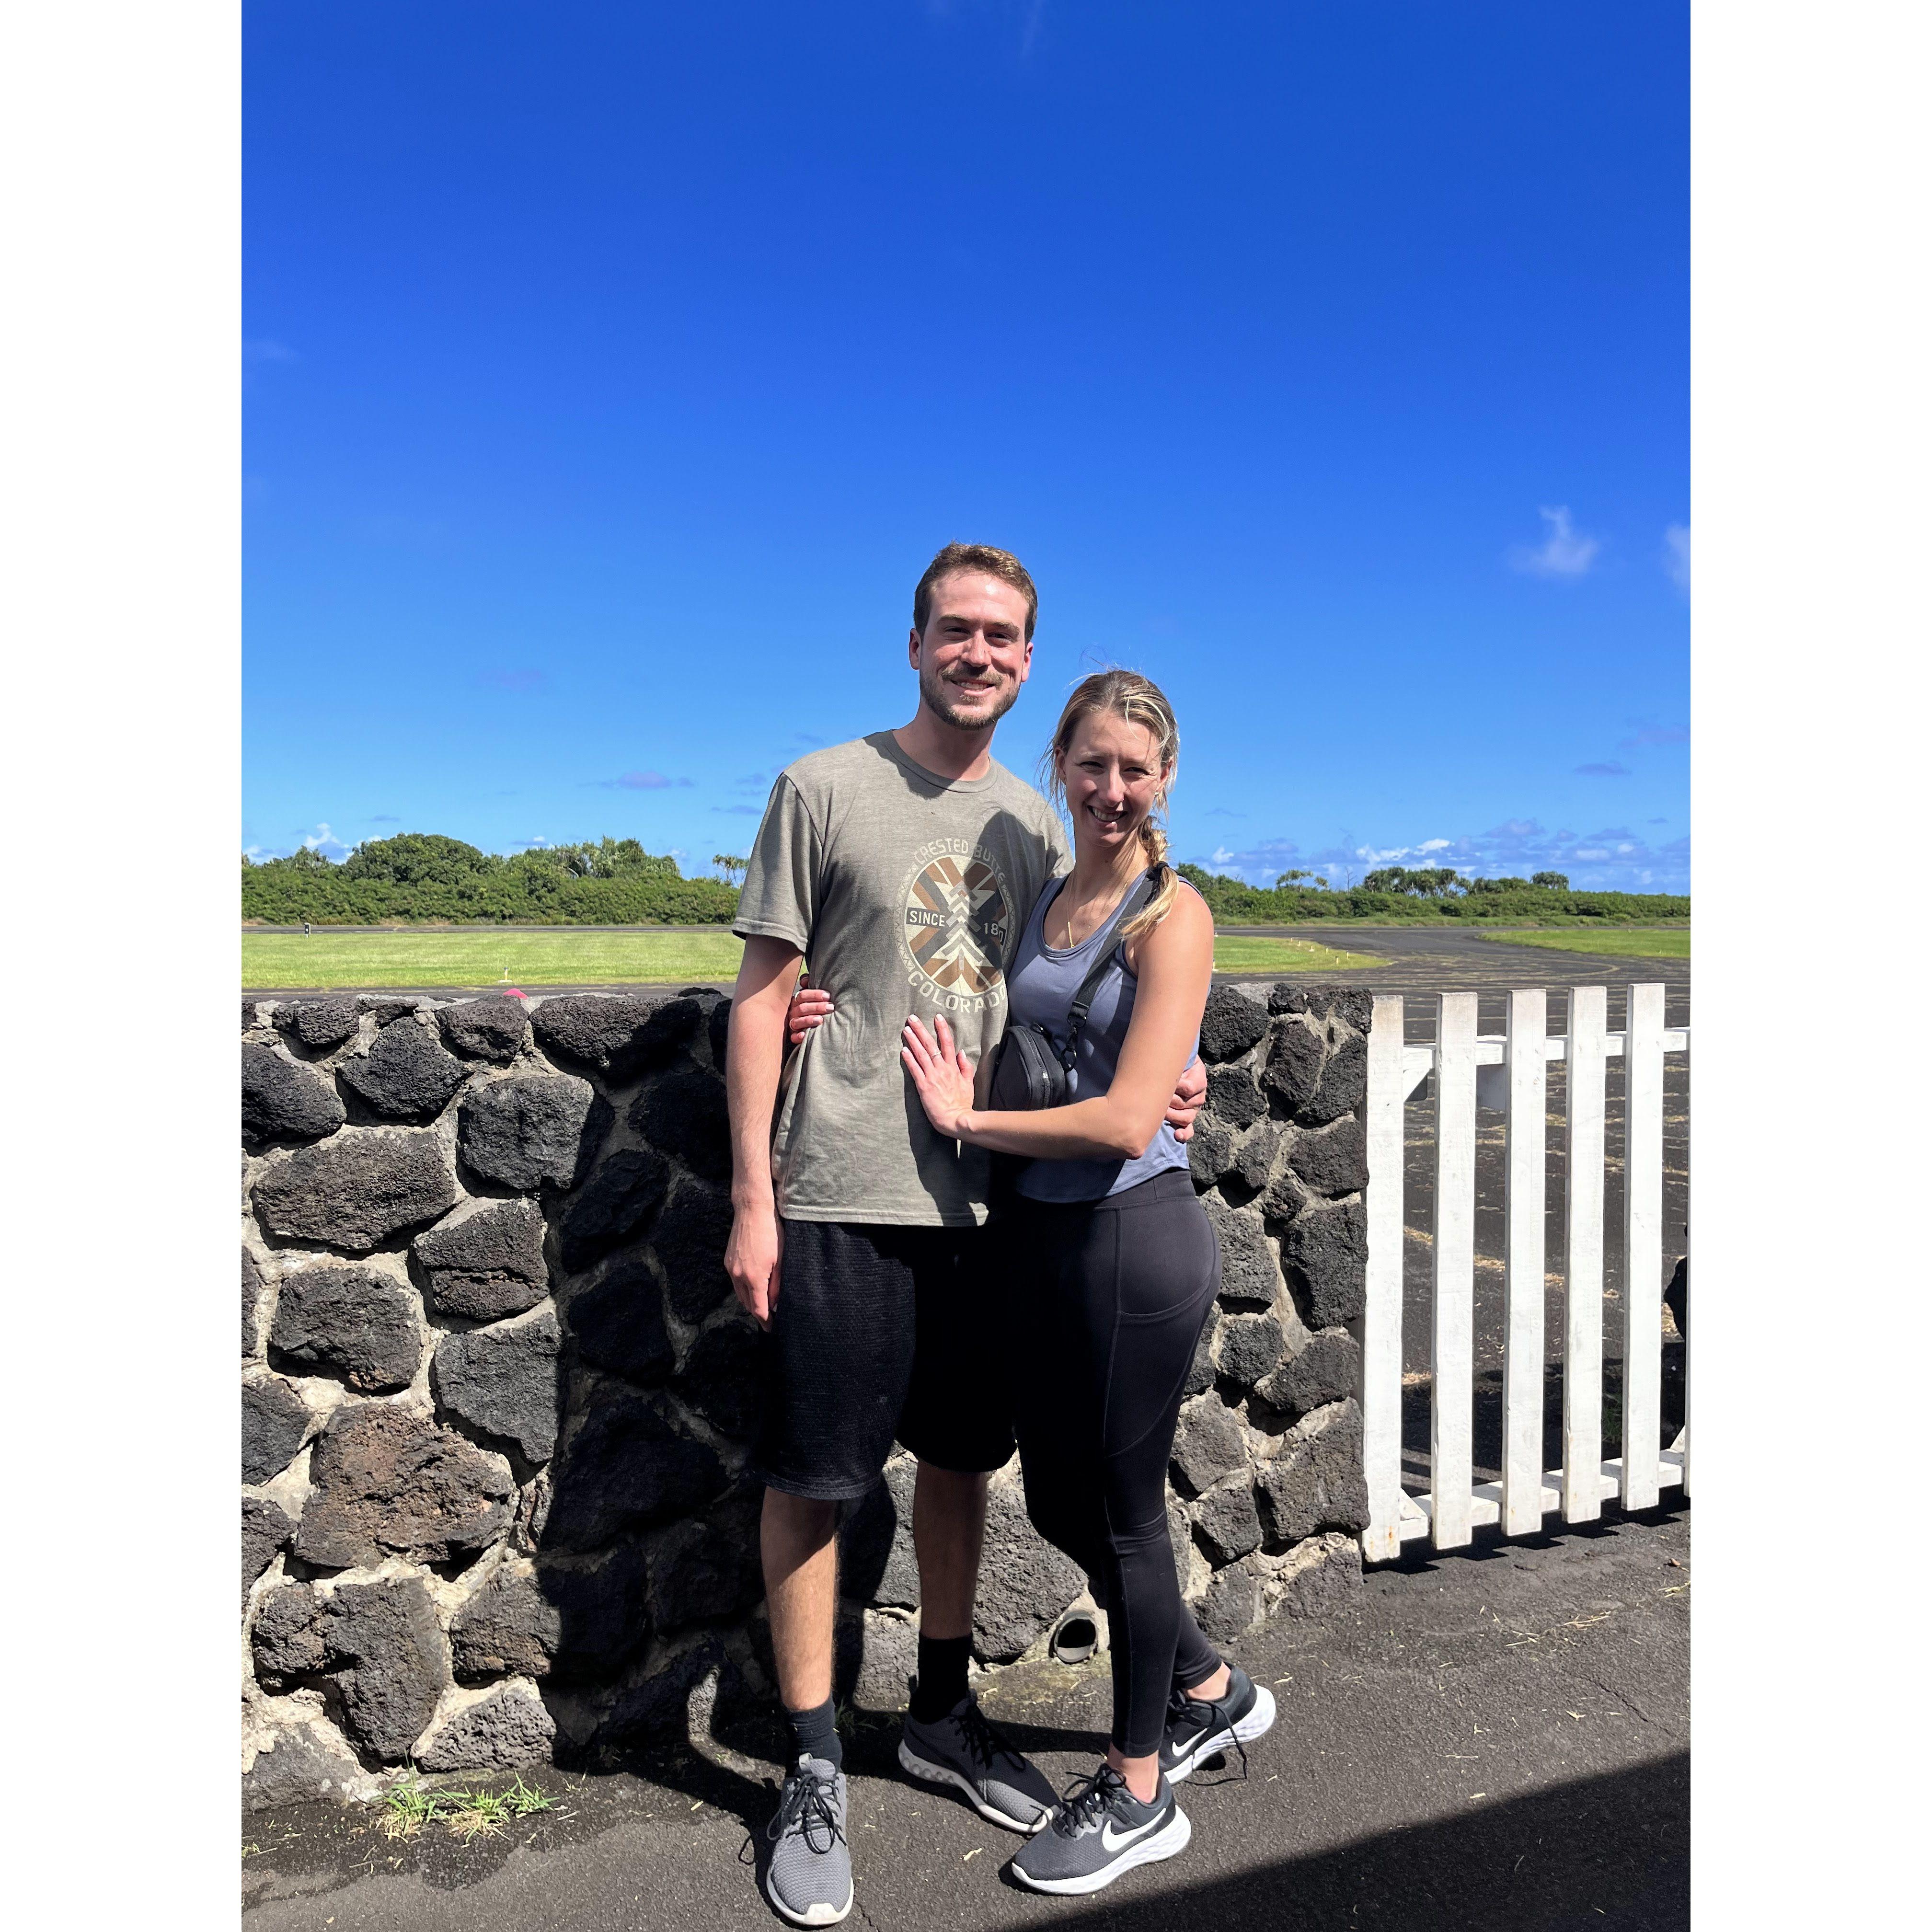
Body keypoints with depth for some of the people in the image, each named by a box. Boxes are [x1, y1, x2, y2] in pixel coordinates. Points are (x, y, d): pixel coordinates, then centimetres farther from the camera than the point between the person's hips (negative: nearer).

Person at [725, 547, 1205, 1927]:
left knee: (962, 1462, 17)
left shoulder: (1034, 822, 10)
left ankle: (943, 1716, 39)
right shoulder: (825, 790, -4)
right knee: (814, 1482, 4)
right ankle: (816, 1774, 25)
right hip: (843, 1197, -4)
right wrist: (754, 1199, -9)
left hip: (986, 1195, 5)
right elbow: (765, 997, -4)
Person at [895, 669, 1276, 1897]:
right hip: (1040, 1232, 7)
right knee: (1060, 1502, 17)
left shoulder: (1173, 914, -12)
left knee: (1123, 1507, 9)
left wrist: (966, 1121, -11)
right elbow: (1017, 1059, 16)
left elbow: (1127, 1117, -20)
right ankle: (1212, 1690, 44)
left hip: (1135, 1235, -7)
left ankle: (1141, 1794, 33)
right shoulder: (1041, 898, 8)